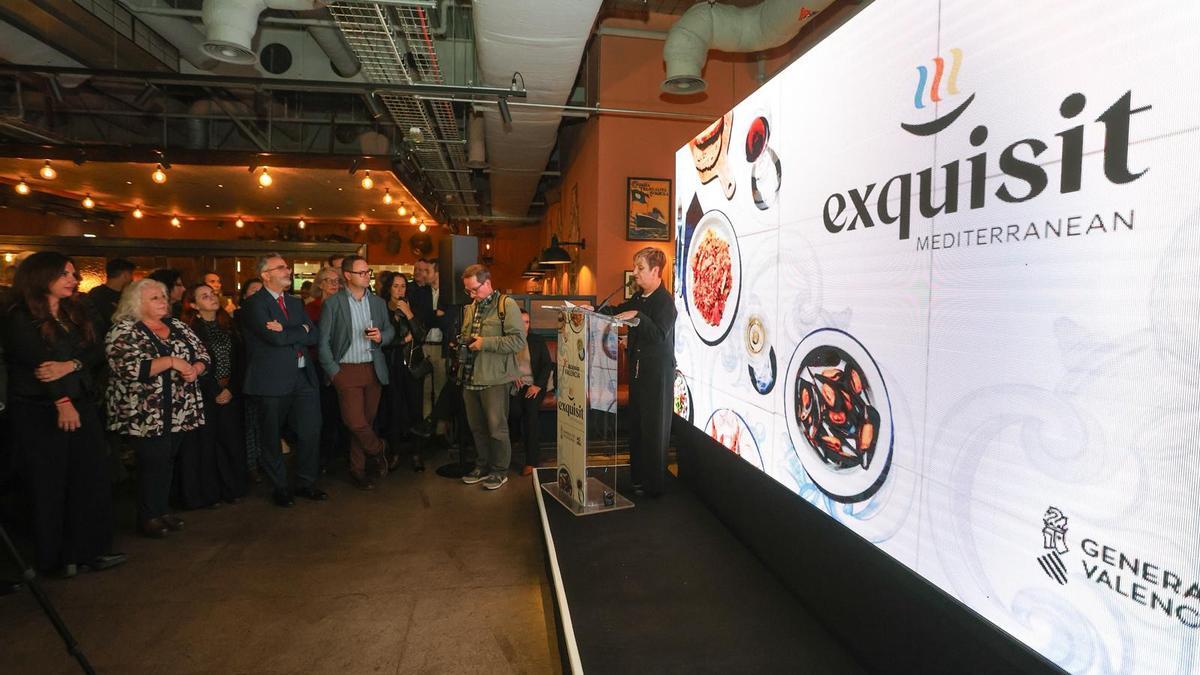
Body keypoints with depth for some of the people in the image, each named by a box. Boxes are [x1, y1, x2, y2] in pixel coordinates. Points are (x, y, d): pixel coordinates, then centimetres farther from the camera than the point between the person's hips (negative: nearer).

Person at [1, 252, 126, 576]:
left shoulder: (76, 312, 12)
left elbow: (97, 350, 2)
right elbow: (38, 361, -16)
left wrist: (69, 366, -17)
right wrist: (62, 402, -24)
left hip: (81, 406, 5)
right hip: (38, 413, -5)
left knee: (91, 479, 5)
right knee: (49, 486, 4)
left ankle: (89, 549, 14)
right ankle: (55, 556, 16)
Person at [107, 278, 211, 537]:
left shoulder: (178, 326, 10)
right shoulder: (123, 331, -9)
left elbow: (202, 354, 10)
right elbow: (128, 367, -23)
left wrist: (195, 369, -11)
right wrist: (171, 361, -24)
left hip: (182, 412, 6)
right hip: (147, 414, -5)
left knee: (168, 461, 14)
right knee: (152, 463, 2)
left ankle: (162, 509, 28)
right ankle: (148, 516, 19)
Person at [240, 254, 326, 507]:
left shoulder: (295, 302, 15)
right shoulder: (254, 304, -7)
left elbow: (314, 336, 4)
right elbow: (275, 337, -21)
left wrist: (286, 331, -11)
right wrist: (301, 330, -6)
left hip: (303, 376, 6)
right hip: (273, 379, -5)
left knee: (310, 432, 7)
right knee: (272, 438, 9)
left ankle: (306, 483, 23)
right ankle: (280, 488, 25)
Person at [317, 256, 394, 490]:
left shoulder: (378, 302, 9)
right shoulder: (332, 303, -3)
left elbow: (390, 331, 17)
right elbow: (323, 341, -3)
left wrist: (381, 337, -6)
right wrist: (333, 371, -8)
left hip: (374, 370, 4)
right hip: (347, 371, -4)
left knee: (367, 421, 9)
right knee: (355, 422, -11)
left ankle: (358, 470, 24)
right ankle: (378, 449, 18)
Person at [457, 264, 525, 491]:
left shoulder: (507, 305, -8)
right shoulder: (471, 308, 16)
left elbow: (518, 341, -17)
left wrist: (484, 343, -19)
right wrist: (463, 340, 6)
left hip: (494, 378, -7)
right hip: (470, 377, 7)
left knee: (496, 427, 2)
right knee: (477, 427, 15)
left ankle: (500, 471, 18)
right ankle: (483, 467, 30)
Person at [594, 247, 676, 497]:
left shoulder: (665, 301, -15)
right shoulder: (638, 297, 11)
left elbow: (660, 334, -24)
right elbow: (617, 312, 21)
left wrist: (638, 316, -26)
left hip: (658, 372, -8)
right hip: (637, 368, 9)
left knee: (654, 428, 1)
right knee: (636, 423, 15)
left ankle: (654, 485, 12)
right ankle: (638, 475, 29)